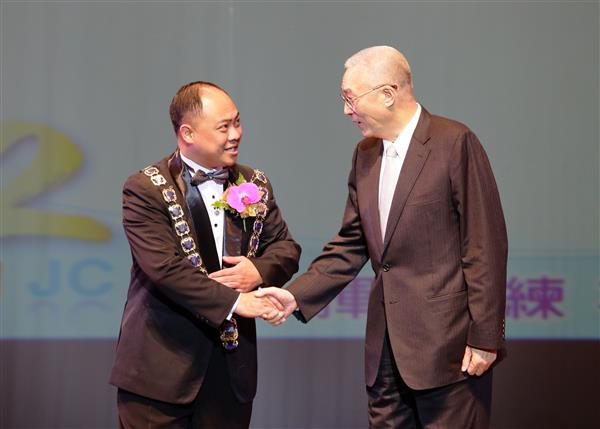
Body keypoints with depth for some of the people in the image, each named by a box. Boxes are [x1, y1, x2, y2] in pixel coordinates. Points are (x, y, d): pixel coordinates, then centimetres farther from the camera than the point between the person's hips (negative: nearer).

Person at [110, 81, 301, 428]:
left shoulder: (255, 185, 10)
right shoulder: (146, 190, -8)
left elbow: (286, 247, 13)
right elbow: (165, 269, -18)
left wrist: (259, 270, -10)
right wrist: (233, 301, -21)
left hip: (232, 368, 5)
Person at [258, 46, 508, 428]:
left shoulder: (455, 143, -10)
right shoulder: (365, 155, 13)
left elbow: (485, 243, -12)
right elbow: (351, 246, 14)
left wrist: (485, 336, -13)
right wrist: (296, 296, 1)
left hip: (446, 341, -7)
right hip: (386, 349, 7)